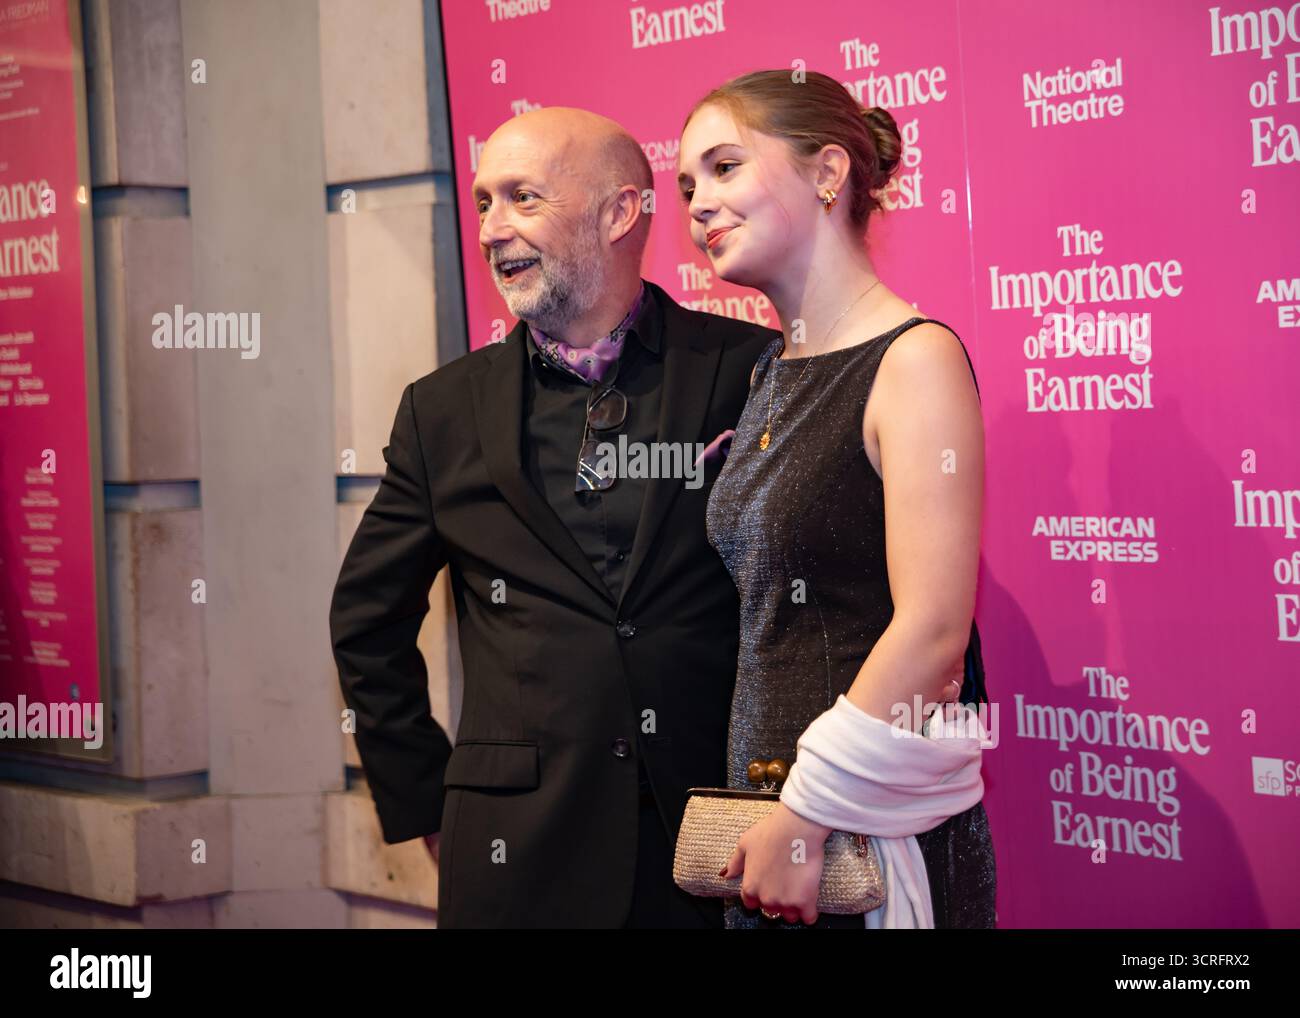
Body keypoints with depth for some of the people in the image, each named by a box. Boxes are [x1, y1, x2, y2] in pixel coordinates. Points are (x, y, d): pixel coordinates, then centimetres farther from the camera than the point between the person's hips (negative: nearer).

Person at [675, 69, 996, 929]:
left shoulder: (914, 360, -13)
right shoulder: (771, 373, 11)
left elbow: (932, 631, -19)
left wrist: (807, 822, -16)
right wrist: (766, 819, 8)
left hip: (880, 837, -7)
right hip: (771, 824, 7)